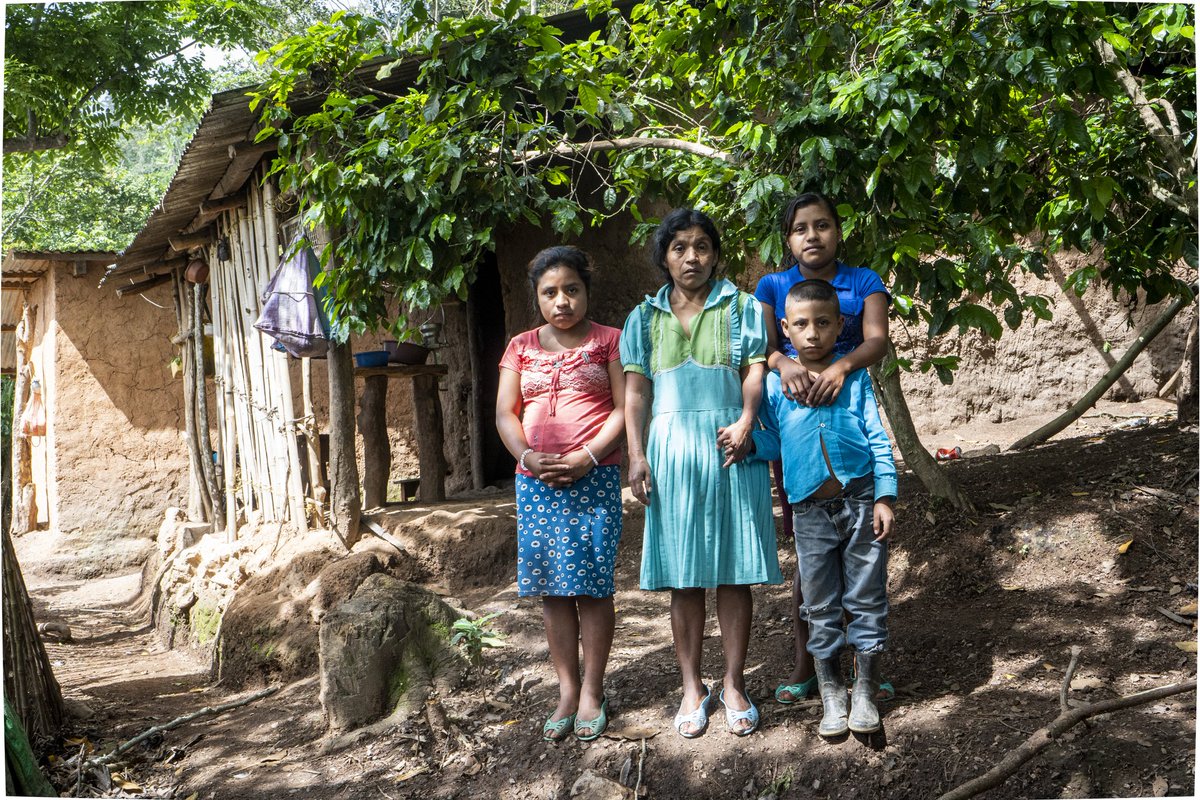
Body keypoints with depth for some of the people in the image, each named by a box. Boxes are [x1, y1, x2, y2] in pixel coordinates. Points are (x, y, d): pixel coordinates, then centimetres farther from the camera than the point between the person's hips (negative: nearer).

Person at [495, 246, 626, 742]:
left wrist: (585, 458, -14)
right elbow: (505, 412, 8)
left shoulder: (608, 341, 5)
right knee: (552, 588, 5)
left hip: (594, 478, -3)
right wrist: (530, 457, -10)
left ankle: (592, 692, 9)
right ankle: (566, 690, 14)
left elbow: (624, 408, -2)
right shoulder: (521, 346, 15)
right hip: (535, 479, 3)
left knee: (592, 585, -2)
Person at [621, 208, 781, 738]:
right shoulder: (645, 318, 13)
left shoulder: (740, 308, 9)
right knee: (683, 576, 4)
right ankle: (692, 688, 14)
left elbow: (755, 372, -1)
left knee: (733, 572, 1)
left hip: (730, 449, -1)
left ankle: (734, 684, 12)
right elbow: (635, 392, 7)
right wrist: (636, 456, -4)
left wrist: (746, 422, -19)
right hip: (671, 451, 1)